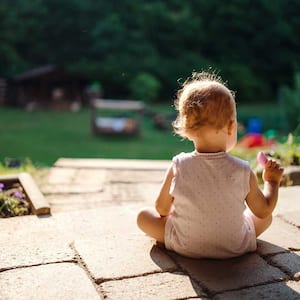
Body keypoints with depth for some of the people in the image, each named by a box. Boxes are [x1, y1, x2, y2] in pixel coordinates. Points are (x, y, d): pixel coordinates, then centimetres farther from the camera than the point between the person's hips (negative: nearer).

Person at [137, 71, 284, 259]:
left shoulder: (178, 167, -20)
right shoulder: (242, 171, -19)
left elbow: (162, 209, -7)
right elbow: (264, 210, -5)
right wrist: (272, 181, 12)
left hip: (186, 247, -1)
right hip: (236, 248, 2)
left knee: (144, 216, 15)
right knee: (266, 218, 23)